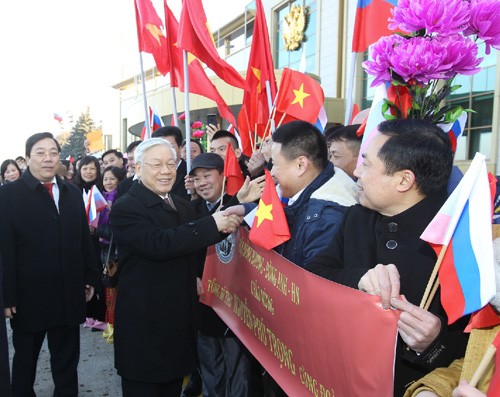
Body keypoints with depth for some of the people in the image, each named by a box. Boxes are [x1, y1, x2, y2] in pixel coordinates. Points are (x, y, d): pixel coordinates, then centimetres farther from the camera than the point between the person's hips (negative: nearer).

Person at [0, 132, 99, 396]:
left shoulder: (72, 193, 8)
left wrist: (90, 277, 8)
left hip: (69, 295, 4)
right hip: (29, 296, -3)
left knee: (67, 361, 16)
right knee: (25, 360, 17)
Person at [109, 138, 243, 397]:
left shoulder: (184, 207, 12)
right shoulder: (125, 208, -13)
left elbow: (196, 254, 17)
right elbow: (158, 244, -28)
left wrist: (224, 226, -2)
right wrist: (212, 225, -24)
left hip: (180, 324, 7)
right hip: (144, 326, -7)